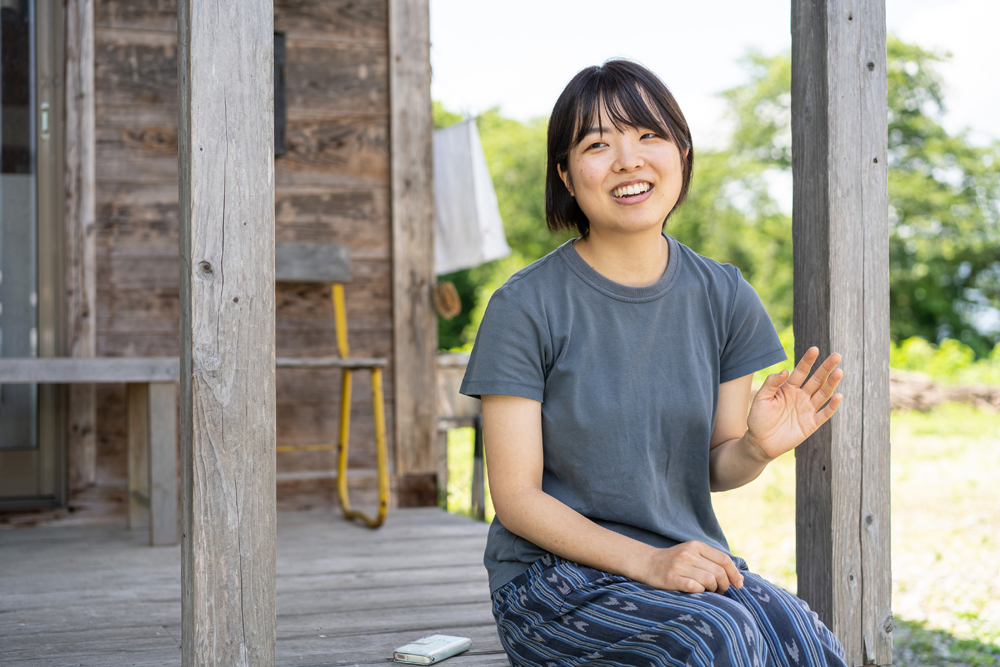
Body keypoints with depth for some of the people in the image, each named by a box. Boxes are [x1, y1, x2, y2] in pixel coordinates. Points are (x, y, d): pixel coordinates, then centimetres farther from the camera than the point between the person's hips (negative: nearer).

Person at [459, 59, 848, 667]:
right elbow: (516, 495, -9)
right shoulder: (526, 308, -9)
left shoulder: (724, 298, 4)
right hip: (554, 571, -3)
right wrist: (645, 561, -21)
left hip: (691, 557, 4)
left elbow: (716, 468, 11)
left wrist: (760, 447, -13)